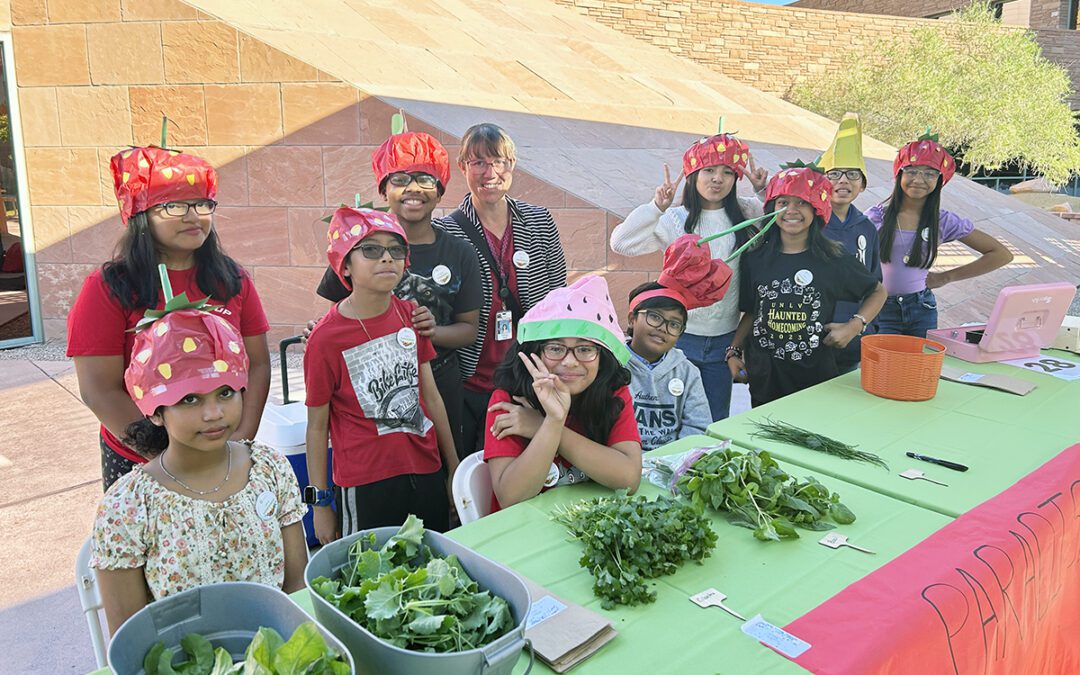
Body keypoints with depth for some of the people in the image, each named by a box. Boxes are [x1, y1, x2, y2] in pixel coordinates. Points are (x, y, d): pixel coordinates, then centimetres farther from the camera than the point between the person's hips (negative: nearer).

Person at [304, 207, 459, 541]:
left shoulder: (410, 314, 2)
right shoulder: (325, 337, -12)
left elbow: (430, 394, 8)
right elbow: (317, 426, -5)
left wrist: (454, 465, 11)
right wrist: (320, 503, -2)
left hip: (427, 472, 5)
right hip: (365, 484, -4)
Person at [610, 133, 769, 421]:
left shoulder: (745, 213, 2)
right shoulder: (675, 219, -6)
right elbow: (621, 243, -16)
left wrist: (765, 188, -6)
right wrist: (657, 207, -23)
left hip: (723, 339, 3)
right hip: (680, 336, -3)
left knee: (716, 423, 16)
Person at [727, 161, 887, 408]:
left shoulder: (833, 260, -2)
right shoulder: (755, 260, 3)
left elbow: (877, 292, 11)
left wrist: (854, 326, -3)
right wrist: (734, 351, 2)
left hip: (816, 374, -1)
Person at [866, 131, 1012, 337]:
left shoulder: (943, 221, 0)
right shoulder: (877, 216, -2)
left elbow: (1002, 254, 5)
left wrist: (946, 277, 3)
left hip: (921, 309, 2)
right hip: (880, 308, -2)